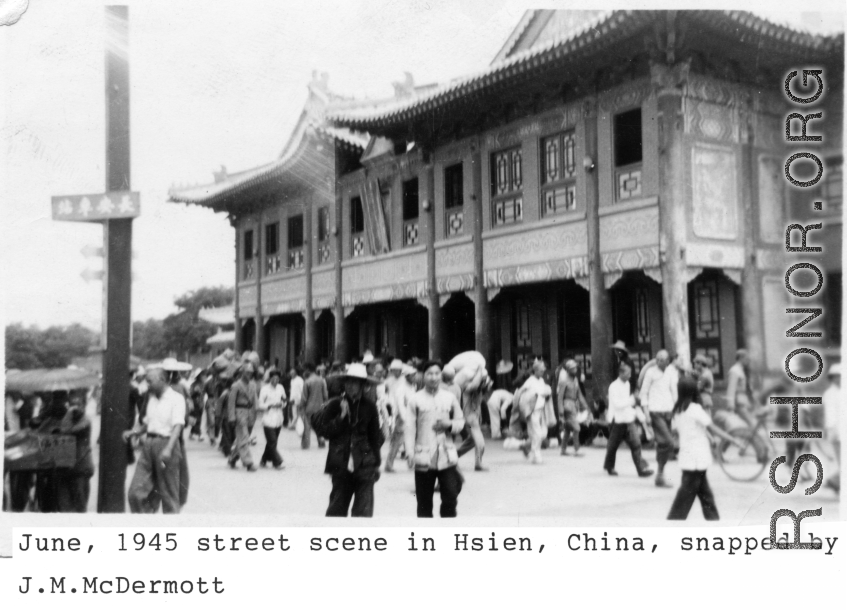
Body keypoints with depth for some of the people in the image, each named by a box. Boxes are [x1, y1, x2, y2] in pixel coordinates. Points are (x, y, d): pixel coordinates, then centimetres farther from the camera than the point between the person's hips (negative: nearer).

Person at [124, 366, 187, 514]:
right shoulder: (152, 398, 16)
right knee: (135, 492, 0)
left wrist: (168, 448, -29)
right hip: (148, 444, 7)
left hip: (165, 443, -7)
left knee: (169, 495, 2)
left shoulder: (176, 398, -7)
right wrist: (133, 432, 6)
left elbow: (178, 426, -17)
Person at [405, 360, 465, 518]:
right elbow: (410, 428, -2)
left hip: (446, 457, 1)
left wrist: (450, 424, -8)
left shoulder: (450, 398, 8)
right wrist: (409, 452, -11)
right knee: (424, 502, 6)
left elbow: (461, 421, 14)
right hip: (424, 458, -1)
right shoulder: (416, 399, 1)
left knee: (450, 497, -2)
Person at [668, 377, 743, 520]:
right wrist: (733, 440, -8)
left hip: (687, 457, 7)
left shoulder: (678, 410, 7)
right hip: (697, 459, -7)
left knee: (705, 493, 15)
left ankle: (713, 518, 19)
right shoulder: (695, 408, -14)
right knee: (687, 493, -2)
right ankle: (674, 518, -1)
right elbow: (713, 428, -13)